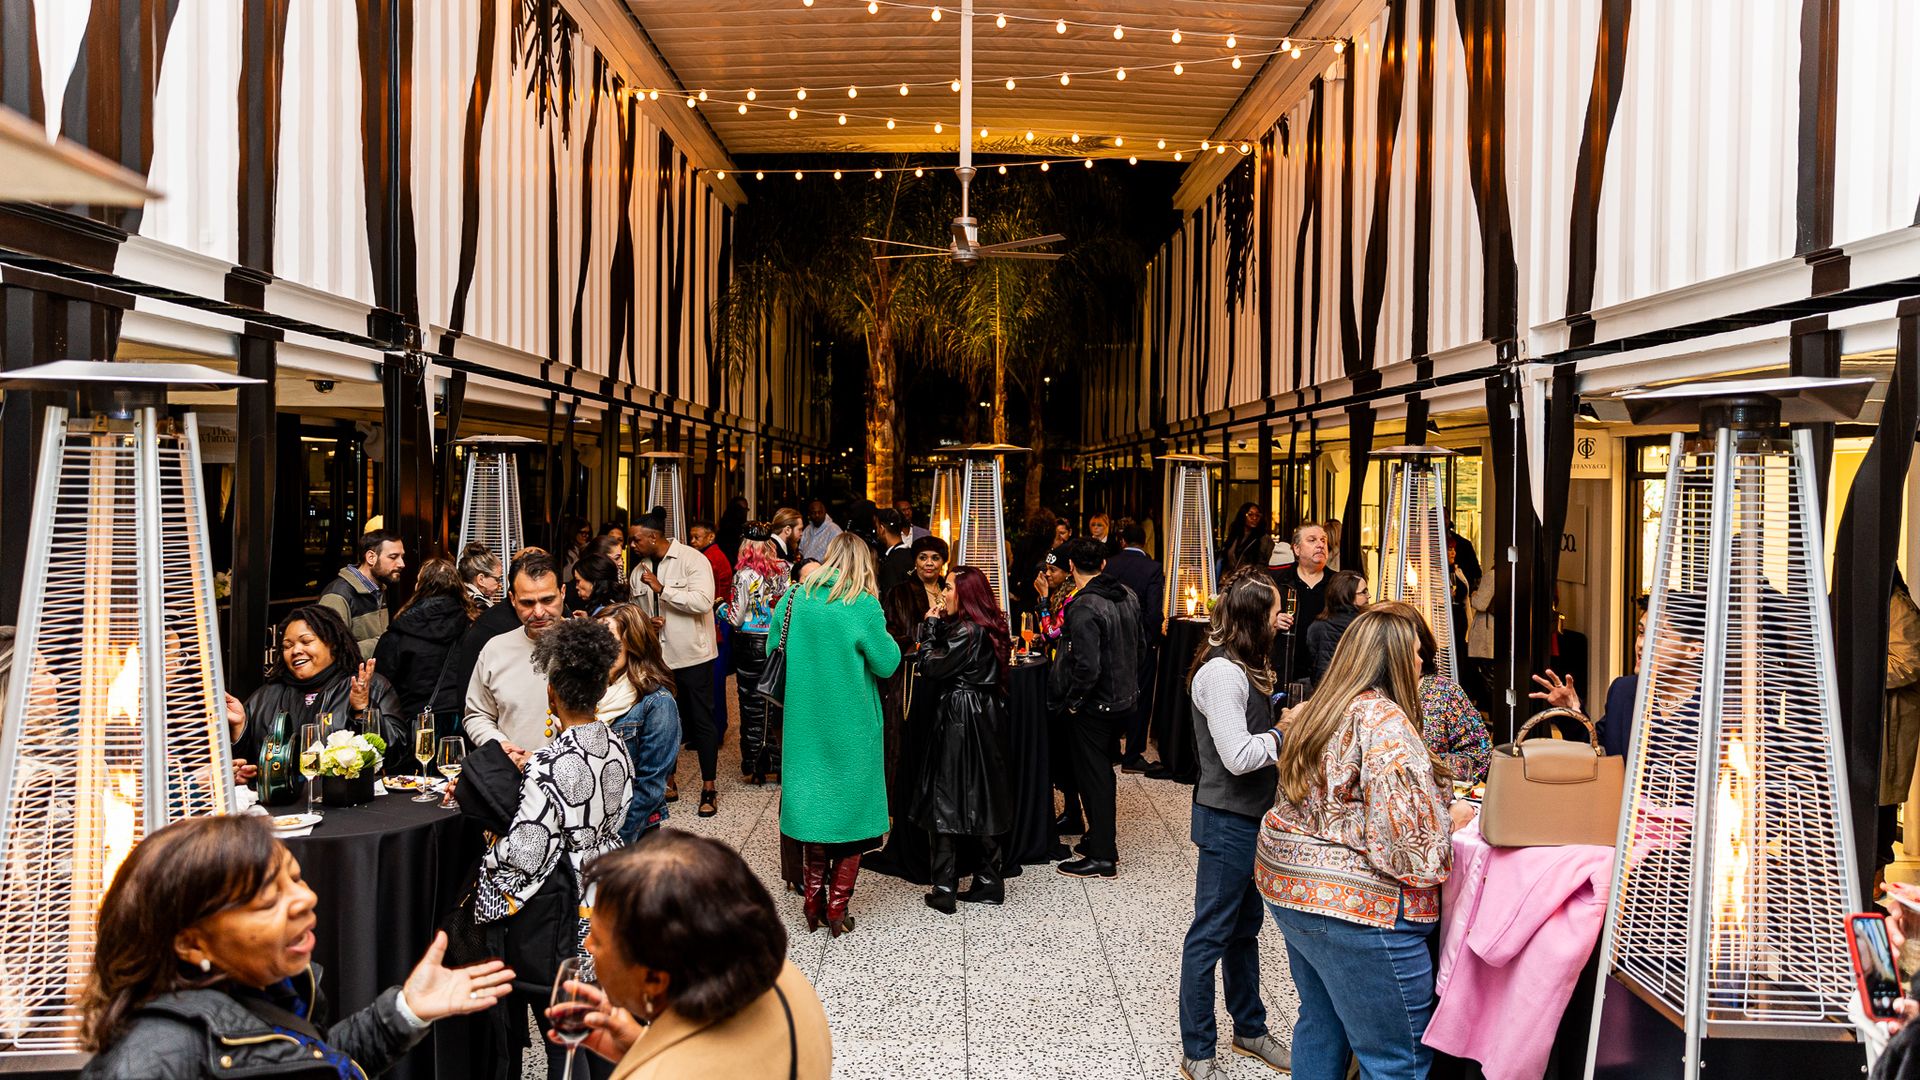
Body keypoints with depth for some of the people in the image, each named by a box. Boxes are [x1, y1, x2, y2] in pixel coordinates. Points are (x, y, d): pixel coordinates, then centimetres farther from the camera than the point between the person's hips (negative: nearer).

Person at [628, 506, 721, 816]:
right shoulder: (640, 571, 9)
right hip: (657, 656, 6)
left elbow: (703, 602, -24)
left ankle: (709, 789, 10)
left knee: (702, 720, 2)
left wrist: (662, 588, -22)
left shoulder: (692, 559, -11)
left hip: (692, 654, -6)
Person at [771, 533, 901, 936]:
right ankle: (837, 908, 10)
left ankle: (813, 904, 19)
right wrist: (884, 636, 7)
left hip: (805, 726, 4)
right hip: (851, 730, -4)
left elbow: (773, 652, 8)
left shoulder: (795, 598, -2)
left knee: (813, 806, 15)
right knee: (851, 810, 8)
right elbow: (886, 664, -9)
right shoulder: (863, 606, -15)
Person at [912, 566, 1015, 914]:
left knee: (946, 801, -2)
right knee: (978, 803, 15)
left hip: (961, 724, -9)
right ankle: (988, 883, 20)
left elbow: (932, 666, -15)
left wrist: (929, 626, -5)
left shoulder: (968, 631, -18)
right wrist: (936, 626, 3)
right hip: (984, 719, 9)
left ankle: (945, 891, 1)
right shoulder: (987, 627, 10)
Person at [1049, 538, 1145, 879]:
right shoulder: (1127, 596, 3)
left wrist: (1071, 703, -14)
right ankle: (1100, 838, 33)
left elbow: (1087, 667, -28)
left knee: (1093, 777, 2)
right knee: (1102, 771, 21)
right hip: (1122, 698, 8)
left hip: (1093, 706, -8)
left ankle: (1102, 857, 9)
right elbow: (1138, 645, 13)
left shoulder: (1084, 607, -23)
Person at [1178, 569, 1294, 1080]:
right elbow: (1239, 755, -26)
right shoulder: (1221, 673, -23)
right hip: (1227, 821, -10)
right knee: (1210, 934, 2)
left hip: (1251, 817, 10)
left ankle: (1250, 1029, 36)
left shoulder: (1242, 667, 8)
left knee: (1245, 927, 21)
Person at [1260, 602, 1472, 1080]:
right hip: (1357, 908, -10)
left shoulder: (1315, 713, 11)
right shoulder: (1385, 722, -18)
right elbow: (1410, 843, -22)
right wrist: (1451, 819, -3)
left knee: (1320, 1025, 21)